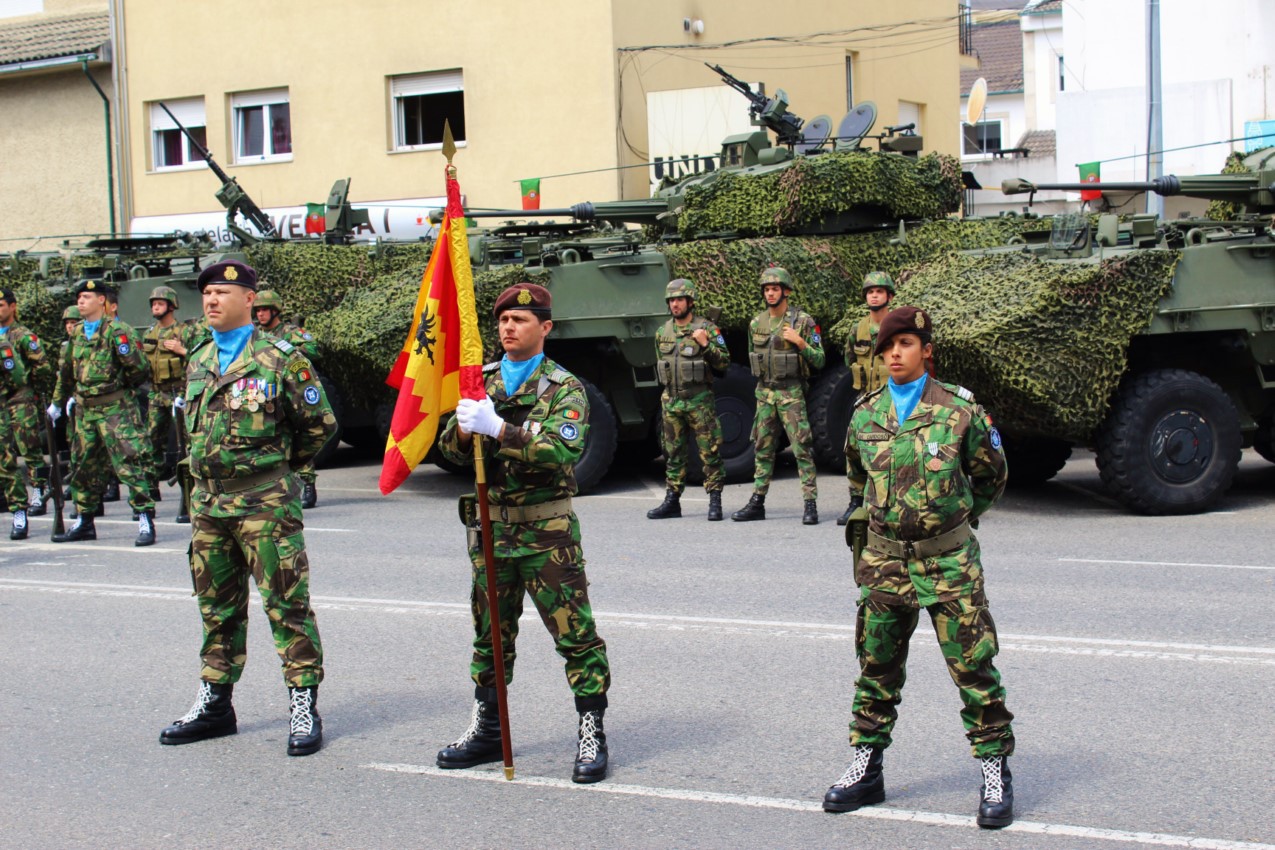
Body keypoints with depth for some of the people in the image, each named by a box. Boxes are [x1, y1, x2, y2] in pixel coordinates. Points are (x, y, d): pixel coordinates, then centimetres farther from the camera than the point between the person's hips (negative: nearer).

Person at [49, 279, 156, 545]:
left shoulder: (117, 331, -11)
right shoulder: (77, 333, 13)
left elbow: (138, 368, -16)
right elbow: (67, 371, 24)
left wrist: (117, 388, -2)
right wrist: (57, 402, 27)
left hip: (115, 410, -8)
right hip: (85, 411, 8)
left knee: (128, 464, -10)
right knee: (83, 466, 12)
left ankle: (146, 520, -8)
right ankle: (84, 522, 23)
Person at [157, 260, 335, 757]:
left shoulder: (279, 359, -7)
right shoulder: (198, 361, 13)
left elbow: (319, 424, -2)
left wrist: (275, 464, 6)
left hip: (264, 503, -6)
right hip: (208, 501, 7)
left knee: (286, 603, -3)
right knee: (217, 606, 14)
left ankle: (304, 706, 4)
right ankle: (215, 703, 25)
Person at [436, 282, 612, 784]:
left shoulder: (563, 389, -4)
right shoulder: (482, 383, 11)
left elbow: (562, 452, -21)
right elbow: (452, 451, 8)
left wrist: (498, 429, -31)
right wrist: (463, 429, -15)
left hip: (546, 529, -5)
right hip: (491, 525, 5)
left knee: (575, 634, -4)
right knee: (490, 632, 14)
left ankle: (591, 733, 5)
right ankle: (487, 728, 27)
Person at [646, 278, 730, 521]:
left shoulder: (707, 328, -5)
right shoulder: (663, 332, 10)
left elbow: (724, 363, -7)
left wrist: (705, 344, -19)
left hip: (700, 401, -5)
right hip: (671, 402, 5)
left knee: (710, 452, -2)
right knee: (673, 453, 10)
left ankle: (715, 502, 3)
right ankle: (672, 501, 17)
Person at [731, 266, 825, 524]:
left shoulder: (803, 321, -6)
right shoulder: (756, 323, 9)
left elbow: (819, 361, -7)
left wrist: (800, 343, -20)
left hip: (792, 393, -5)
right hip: (765, 393, 5)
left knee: (802, 448, -7)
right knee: (763, 448, 9)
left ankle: (811, 505, -5)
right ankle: (757, 503, 14)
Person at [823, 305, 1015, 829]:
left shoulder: (959, 409, -5)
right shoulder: (865, 415, 5)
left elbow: (991, 476, 10)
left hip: (948, 562, -3)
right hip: (885, 562, 4)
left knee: (974, 668, -1)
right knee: (877, 668, 11)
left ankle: (996, 775, 10)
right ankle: (865, 770, 23)